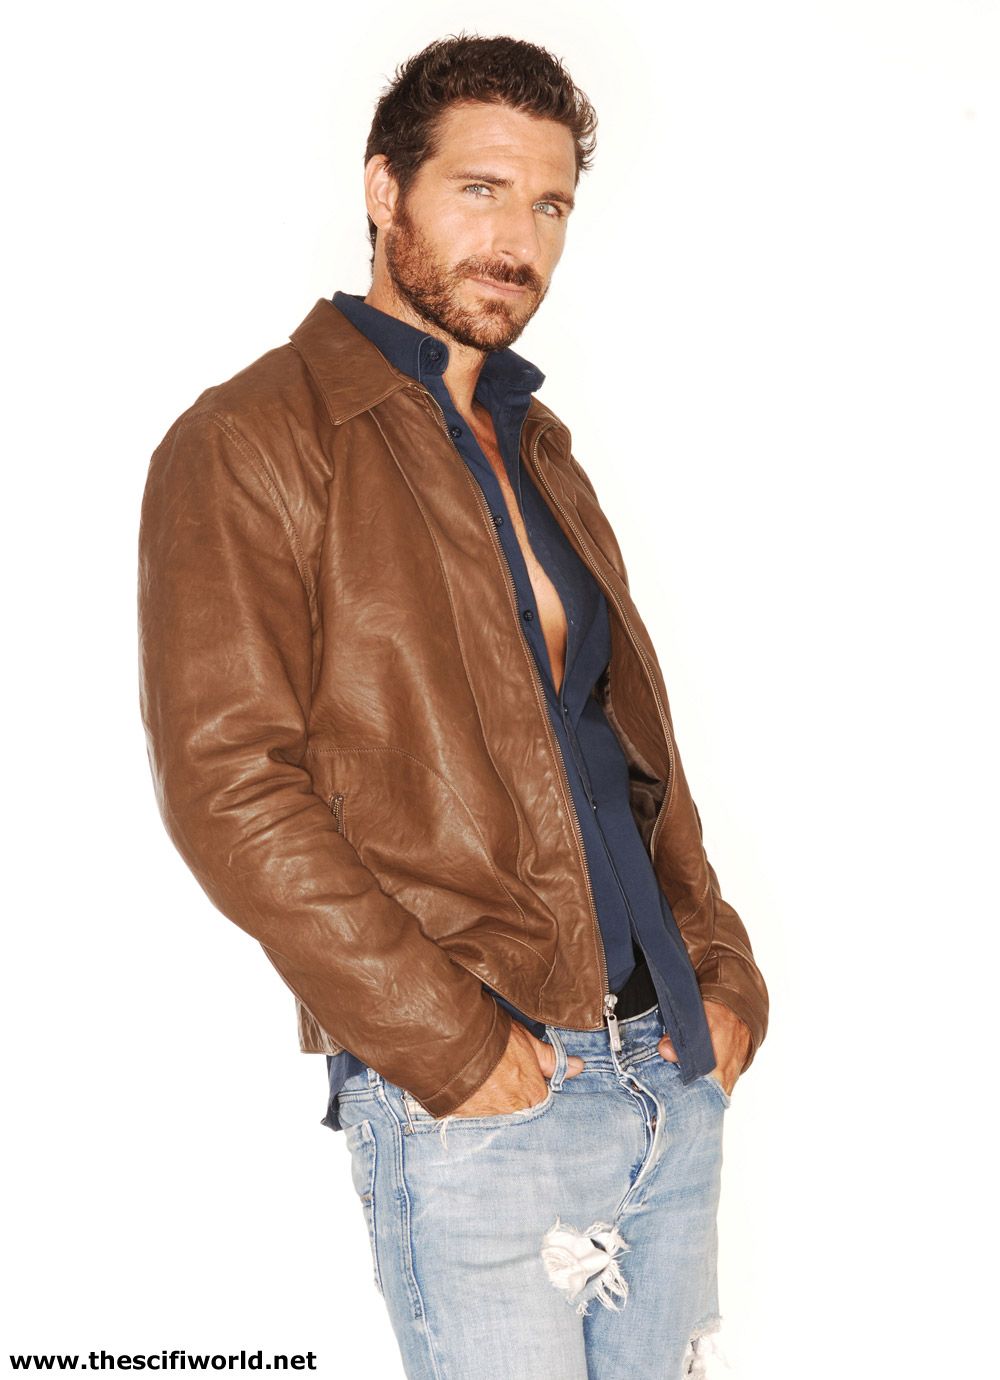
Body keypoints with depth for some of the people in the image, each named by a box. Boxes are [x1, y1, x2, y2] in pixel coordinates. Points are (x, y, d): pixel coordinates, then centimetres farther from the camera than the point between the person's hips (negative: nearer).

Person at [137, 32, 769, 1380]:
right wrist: (451, 1041, -17)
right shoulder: (247, 445, -6)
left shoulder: (541, 452, 17)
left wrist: (723, 969, 7)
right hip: (468, 1105, -7)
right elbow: (229, 784, -15)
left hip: (676, 1071, 7)